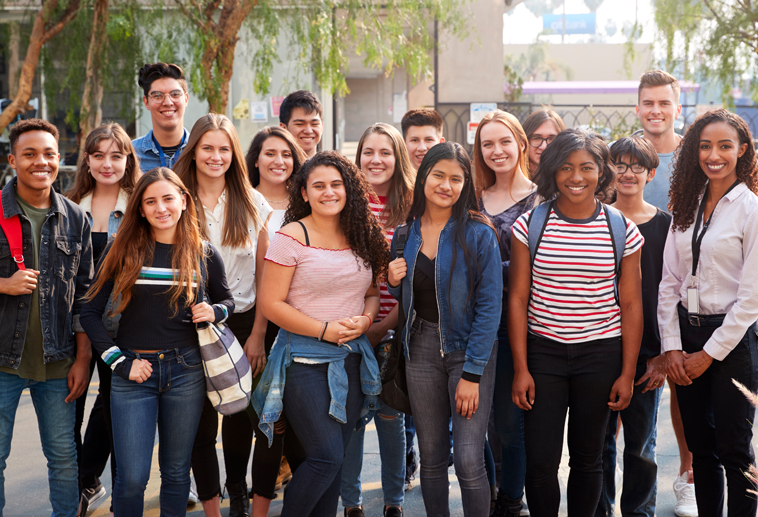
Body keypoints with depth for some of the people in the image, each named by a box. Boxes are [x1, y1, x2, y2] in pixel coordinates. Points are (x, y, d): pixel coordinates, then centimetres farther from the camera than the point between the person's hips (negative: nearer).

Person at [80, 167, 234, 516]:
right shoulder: (122, 250, -2)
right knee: (132, 478, -3)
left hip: (185, 370, 1)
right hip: (133, 373, -1)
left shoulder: (205, 255, 3)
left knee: (176, 471, 11)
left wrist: (214, 312, -5)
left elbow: (226, 299, 19)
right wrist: (119, 362, -7)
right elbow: (91, 312, 1)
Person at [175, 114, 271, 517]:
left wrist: (257, 334, -3)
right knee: (201, 419, 0)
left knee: (240, 414, 9)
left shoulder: (253, 204, 2)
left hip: (242, 321, 1)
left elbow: (265, 276, 2)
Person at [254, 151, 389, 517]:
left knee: (335, 457, 10)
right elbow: (271, 303, -11)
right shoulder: (292, 237, -8)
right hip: (305, 359, -5)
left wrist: (365, 319, -6)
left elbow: (372, 292, 17)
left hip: (354, 359, 5)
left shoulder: (361, 237, 8)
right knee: (326, 457, -9)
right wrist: (325, 330, -16)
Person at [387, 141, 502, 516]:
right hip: (421, 347, 4)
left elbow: (489, 306, -11)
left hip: (468, 348, -4)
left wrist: (472, 373, -15)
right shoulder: (405, 234, 5)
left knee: (468, 461, -8)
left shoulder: (478, 234, -8)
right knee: (431, 458, 10)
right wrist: (394, 282, -5)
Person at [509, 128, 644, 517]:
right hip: (543, 353, -1)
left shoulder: (622, 231, 0)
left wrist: (627, 373, 0)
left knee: (588, 457, 11)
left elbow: (630, 305, 3)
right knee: (540, 462, -3)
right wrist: (520, 369, -5)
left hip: (600, 355, 1)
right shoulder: (529, 226, -2)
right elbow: (517, 299, 0)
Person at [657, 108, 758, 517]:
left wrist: (710, 353, -11)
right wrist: (672, 348, -2)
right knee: (700, 448, 12)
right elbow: (669, 283, 7)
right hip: (687, 334, 5)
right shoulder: (686, 208, 8)